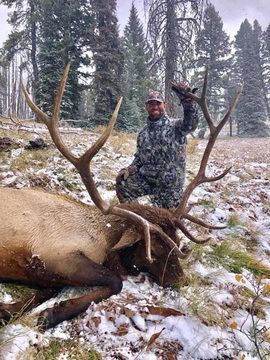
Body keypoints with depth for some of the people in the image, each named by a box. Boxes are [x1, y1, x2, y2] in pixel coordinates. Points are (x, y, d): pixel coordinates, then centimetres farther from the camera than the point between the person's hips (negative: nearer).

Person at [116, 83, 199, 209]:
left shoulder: (175, 127, -6)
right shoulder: (142, 133, 9)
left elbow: (191, 123, -27)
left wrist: (187, 100, -39)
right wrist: (131, 169, -3)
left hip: (169, 187, -4)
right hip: (145, 179, 4)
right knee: (122, 180, -17)